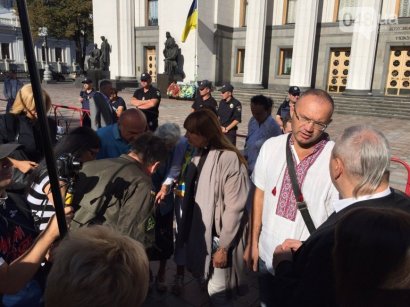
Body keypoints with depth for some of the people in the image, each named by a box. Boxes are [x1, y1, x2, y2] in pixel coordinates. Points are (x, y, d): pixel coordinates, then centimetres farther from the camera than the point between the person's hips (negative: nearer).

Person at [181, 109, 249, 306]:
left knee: (217, 291, 5)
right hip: (199, 231, 7)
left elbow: (234, 209, -19)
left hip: (218, 235, -7)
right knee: (204, 280, 19)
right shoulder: (200, 154, 2)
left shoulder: (229, 160, -22)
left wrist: (223, 247, -14)